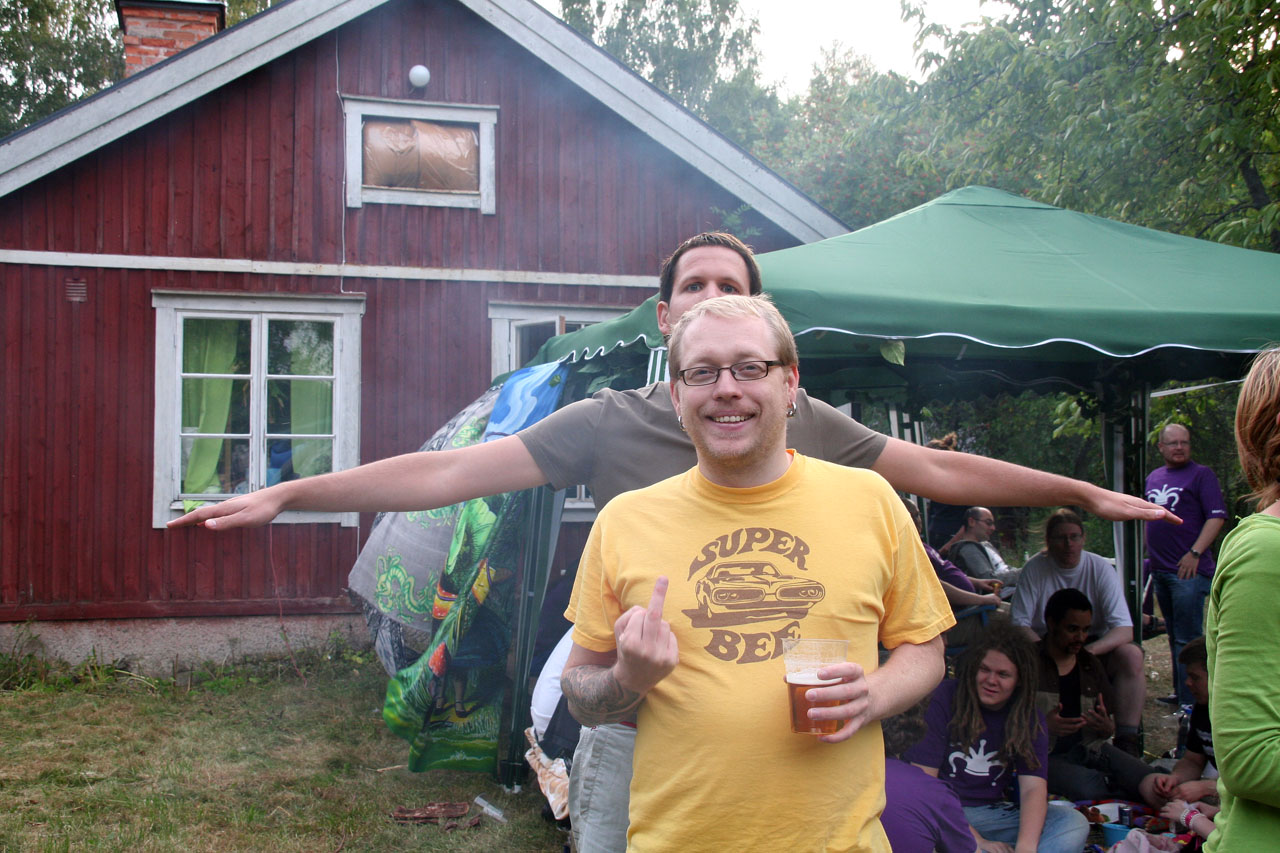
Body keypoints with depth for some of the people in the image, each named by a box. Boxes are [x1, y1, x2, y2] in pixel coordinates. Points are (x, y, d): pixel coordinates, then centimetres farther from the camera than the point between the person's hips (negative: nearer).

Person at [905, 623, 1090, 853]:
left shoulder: (1029, 718, 5)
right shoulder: (945, 698, -6)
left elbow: (1033, 787, -7)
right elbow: (922, 780, -12)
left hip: (996, 814, 4)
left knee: (1074, 822, -21)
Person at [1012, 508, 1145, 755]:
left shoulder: (1101, 568, -8)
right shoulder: (1034, 568, -7)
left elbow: (1125, 630, -16)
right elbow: (1020, 624, -11)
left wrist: (1089, 650, -36)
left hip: (1095, 645, 1)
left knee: (1131, 655, -30)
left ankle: (1127, 740, -24)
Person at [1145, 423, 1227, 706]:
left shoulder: (1201, 474, -4)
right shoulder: (1153, 478, 16)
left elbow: (1217, 516, -12)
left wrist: (1195, 553, -19)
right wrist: (1147, 553, 17)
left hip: (1188, 570, -7)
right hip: (1159, 569, 7)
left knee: (1188, 640, -7)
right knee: (1174, 637, 15)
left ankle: (1190, 702, -4)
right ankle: (1179, 693, 24)